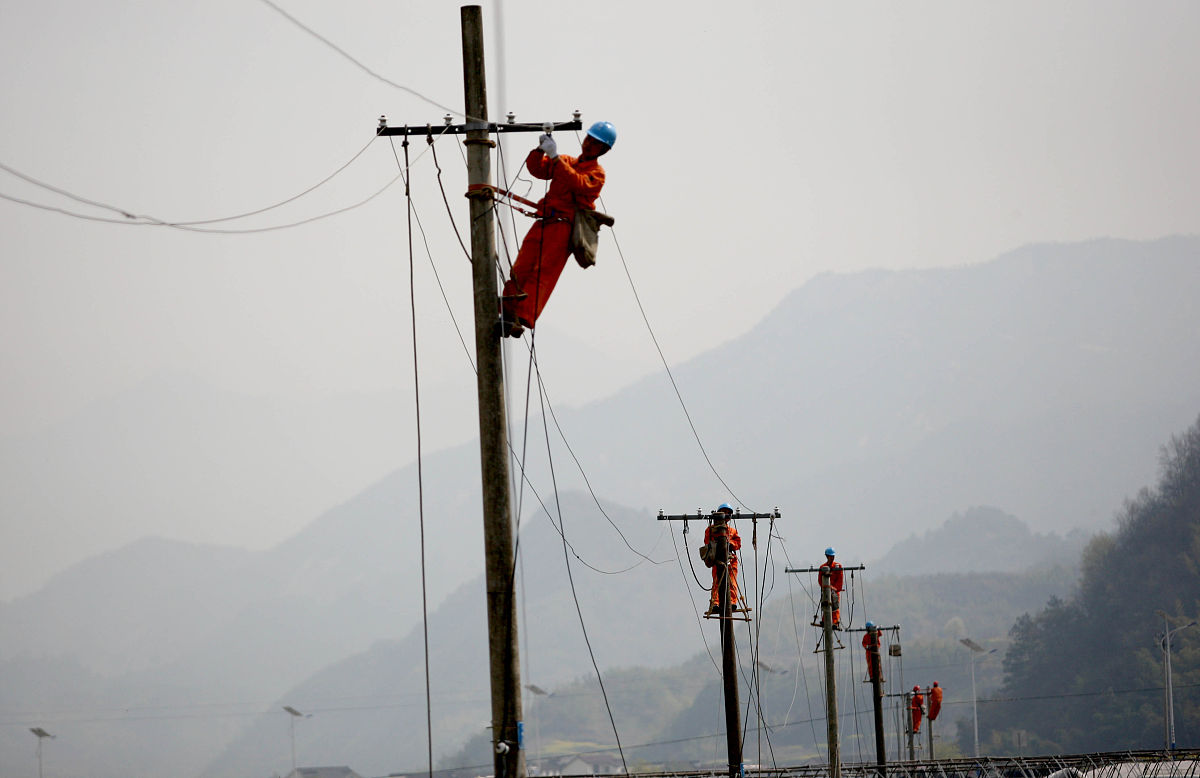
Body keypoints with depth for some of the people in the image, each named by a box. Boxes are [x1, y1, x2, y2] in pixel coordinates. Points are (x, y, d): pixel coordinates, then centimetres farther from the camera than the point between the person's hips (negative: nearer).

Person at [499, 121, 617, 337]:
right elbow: (536, 169, 21)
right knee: (522, 268, -11)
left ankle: (522, 318, -33)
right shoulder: (566, 162, 27)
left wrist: (555, 157, -17)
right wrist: (541, 149, 3)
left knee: (544, 273, -20)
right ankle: (507, 313, -20)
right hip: (544, 222, 6)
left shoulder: (597, 173, 8)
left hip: (564, 225, -6)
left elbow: (577, 184, -12)